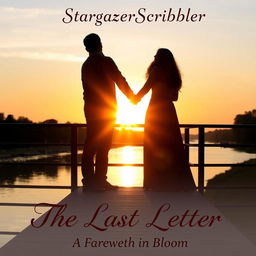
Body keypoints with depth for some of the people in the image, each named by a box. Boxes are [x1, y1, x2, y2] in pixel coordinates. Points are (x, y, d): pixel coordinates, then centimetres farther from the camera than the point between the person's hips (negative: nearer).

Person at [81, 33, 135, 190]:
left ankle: (88, 179, 8)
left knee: (90, 146, 6)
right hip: (105, 110, -7)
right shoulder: (105, 61, -8)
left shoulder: (85, 65, 14)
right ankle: (100, 180, -5)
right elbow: (120, 80, -5)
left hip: (90, 109, 7)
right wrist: (132, 96, 9)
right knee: (103, 146, -5)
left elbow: (88, 88, 15)